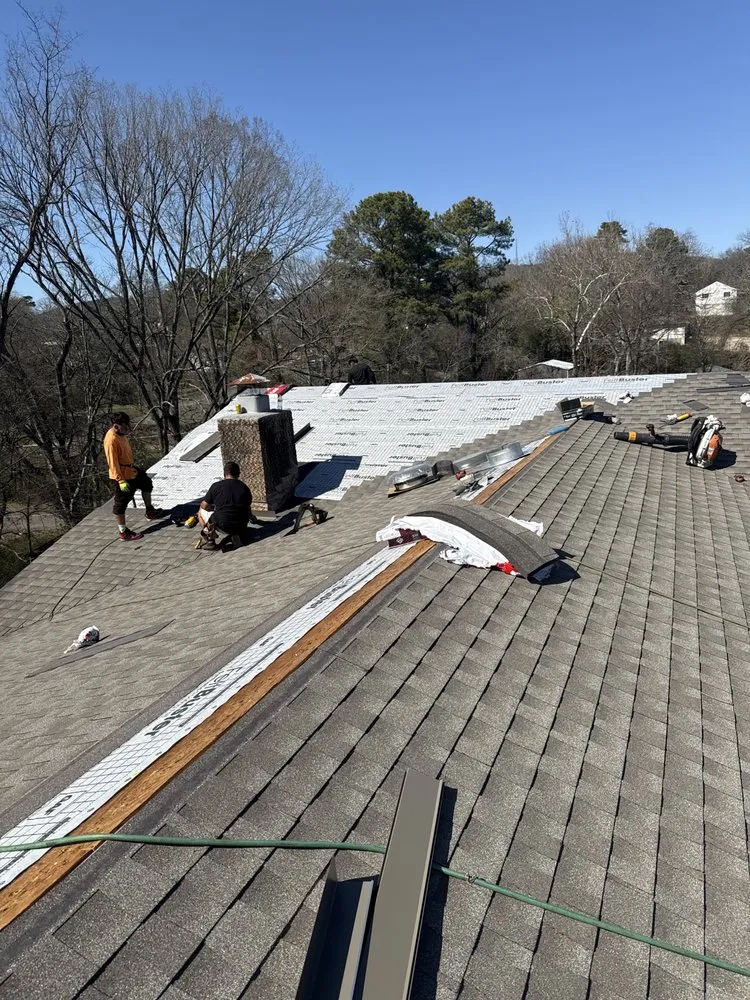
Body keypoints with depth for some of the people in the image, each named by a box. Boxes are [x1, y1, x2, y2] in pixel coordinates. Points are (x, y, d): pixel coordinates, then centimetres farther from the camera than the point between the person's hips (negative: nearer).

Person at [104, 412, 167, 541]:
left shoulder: (121, 434, 1)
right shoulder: (111, 440, -28)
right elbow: (113, 463, -28)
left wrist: (133, 465, 26)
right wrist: (121, 480, -29)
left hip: (131, 470, 10)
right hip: (122, 476, -10)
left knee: (146, 483, 25)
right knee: (121, 503, 1)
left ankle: (150, 512, 40)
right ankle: (124, 533, 13)